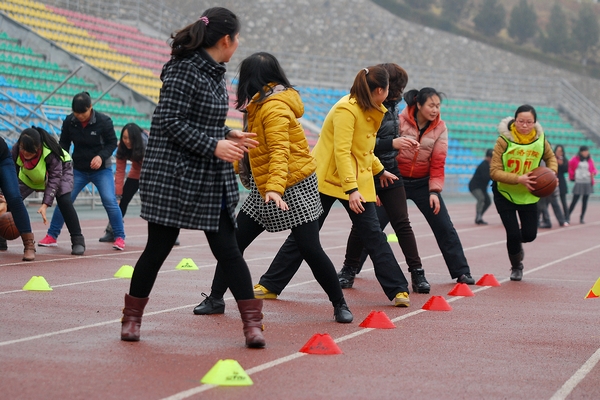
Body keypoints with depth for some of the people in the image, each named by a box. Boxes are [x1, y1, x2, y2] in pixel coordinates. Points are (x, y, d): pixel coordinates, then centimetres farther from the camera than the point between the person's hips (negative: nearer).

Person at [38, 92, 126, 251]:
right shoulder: (69, 122, -9)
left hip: (101, 170, -3)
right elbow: (64, 143, 3)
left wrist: (101, 156, -25)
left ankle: (119, 237, 0)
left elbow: (112, 143, -8)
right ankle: (51, 236, 9)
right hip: (78, 169, 3)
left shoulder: (104, 121, -17)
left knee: (110, 201, -13)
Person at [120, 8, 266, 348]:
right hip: (172, 177, -7)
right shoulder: (183, 70, -13)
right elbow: (170, 121, -19)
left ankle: (253, 323, 2)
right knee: (159, 249, 3)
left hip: (211, 180, 7)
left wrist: (229, 137, 8)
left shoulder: (215, 73, 12)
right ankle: (132, 318, 21)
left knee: (228, 250, 2)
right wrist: (214, 145, -20)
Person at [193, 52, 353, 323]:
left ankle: (340, 305, 8)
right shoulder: (260, 105, 10)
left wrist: (275, 188, -40)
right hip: (264, 189, 9)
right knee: (234, 241, 5)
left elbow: (280, 150, -30)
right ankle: (215, 299, 14)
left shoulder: (274, 107, -18)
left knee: (310, 250, -7)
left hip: (294, 188, -9)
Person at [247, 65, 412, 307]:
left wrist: (379, 170, 30)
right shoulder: (346, 110, -19)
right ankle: (269, 286, 10)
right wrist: (351, 190, -30)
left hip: (357, 182, 6)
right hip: (326, 179, -6)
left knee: (373, 235, -2)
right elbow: (341, 152, -25)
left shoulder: (370, 111, 7)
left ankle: (398, 290, 0)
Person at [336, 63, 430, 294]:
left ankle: (417, 272, 3)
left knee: (402, 223, 2)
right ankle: (349, 270, 19)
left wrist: (404, 143, 5)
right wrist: (392, 143, -24)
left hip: (390, 173, 6)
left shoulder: (391, 105, 7)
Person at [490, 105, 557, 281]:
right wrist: (518, 179, -34)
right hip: (504, 193, -3)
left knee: (529, 234, 2)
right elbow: (494, 171, -22)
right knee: (513, 234, -7)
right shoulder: (504, 140, -20)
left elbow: (551, 157, 13)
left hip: (528, 194, 3)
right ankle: (516, 267, 23)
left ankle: (516, 245, 42)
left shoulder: (540, 139, -9)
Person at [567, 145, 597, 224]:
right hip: (578, 183, -3)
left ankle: (582, 218, 8)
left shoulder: (590, 160, 9)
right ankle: (568, 216, 2)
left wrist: (594, 172, -5)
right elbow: (569, 166, 9)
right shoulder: (575, 159, -1)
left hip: (587, 183, 3)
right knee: (575, 200, -7)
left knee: (585, 201, 3)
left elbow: (593, 169, 16)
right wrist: (572, 175, 6)